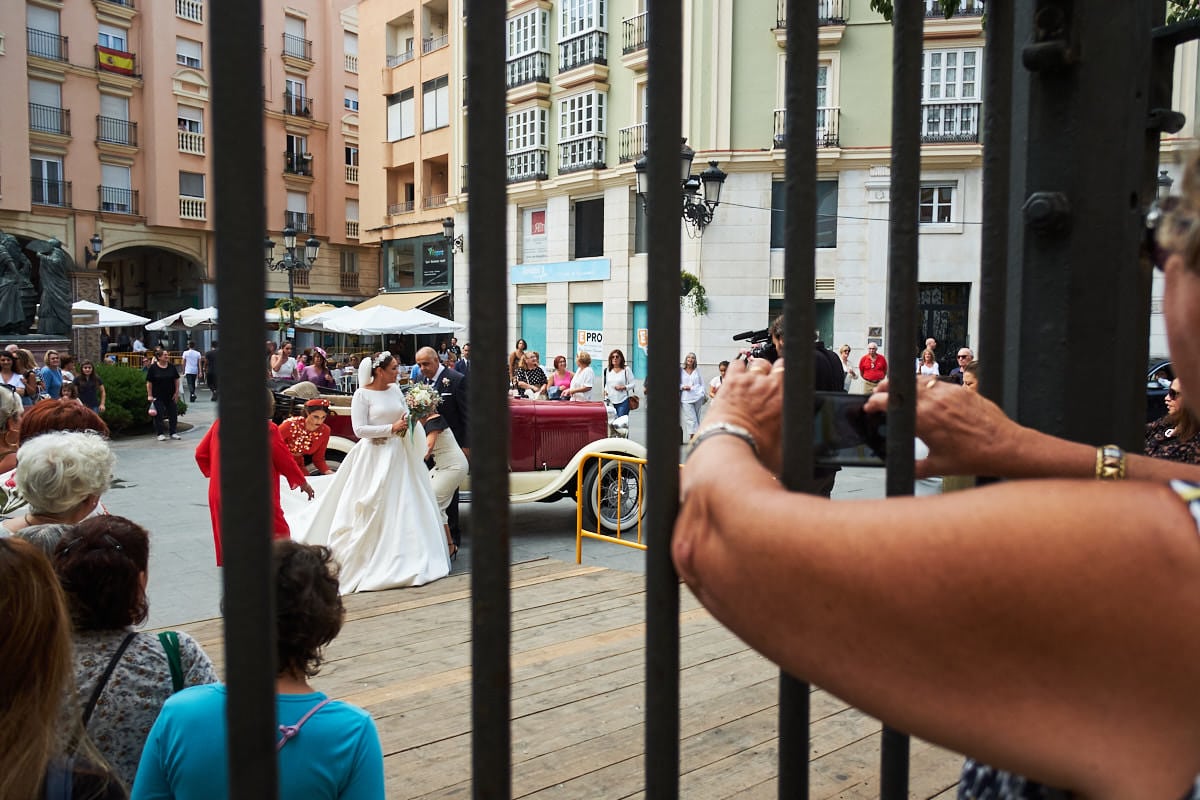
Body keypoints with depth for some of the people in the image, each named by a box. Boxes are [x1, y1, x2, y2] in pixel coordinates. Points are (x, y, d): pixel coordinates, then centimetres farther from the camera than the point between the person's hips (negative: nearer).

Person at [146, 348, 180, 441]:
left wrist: (176, 393, 1)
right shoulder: (153, 367, -5)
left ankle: (173, 432, 16)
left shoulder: (172, 367, 4)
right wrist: (150, 395, -9)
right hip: (158, 397, -3)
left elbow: (176, 380, 7)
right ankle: (160, 434, 9)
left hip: (171, 396, 3)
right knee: (159, 415, -1)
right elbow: (149, 382, -5)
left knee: (173, 413, 5)